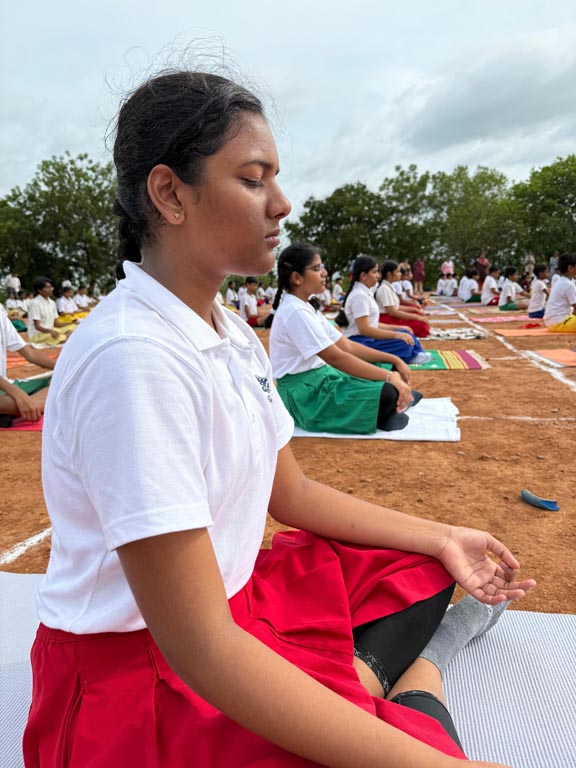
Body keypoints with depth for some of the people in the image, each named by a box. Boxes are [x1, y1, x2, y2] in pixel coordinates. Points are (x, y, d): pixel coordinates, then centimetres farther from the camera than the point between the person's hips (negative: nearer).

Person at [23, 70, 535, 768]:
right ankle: (419, 663, 6)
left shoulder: (231, 331, 1)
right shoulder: (132, 356, -28)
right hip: (139, 668, -7)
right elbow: (199, 647, -28)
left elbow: (293, 492, 6)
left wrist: (441, 538, 4)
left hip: (233, 595, 8)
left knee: (422, 566, 13)